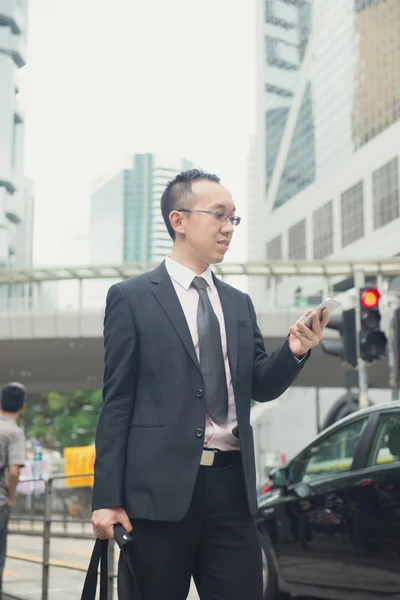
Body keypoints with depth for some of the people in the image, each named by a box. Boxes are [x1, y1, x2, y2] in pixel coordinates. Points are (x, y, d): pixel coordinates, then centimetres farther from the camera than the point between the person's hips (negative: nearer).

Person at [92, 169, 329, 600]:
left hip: (231, 484, 4)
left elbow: (261, 387, 13)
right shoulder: (131, 298, 1)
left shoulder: (239, 303, 16)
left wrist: (294, 352, -9)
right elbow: (117, 400, -2)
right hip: (161, 486, -4)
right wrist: (107, 498, -7)